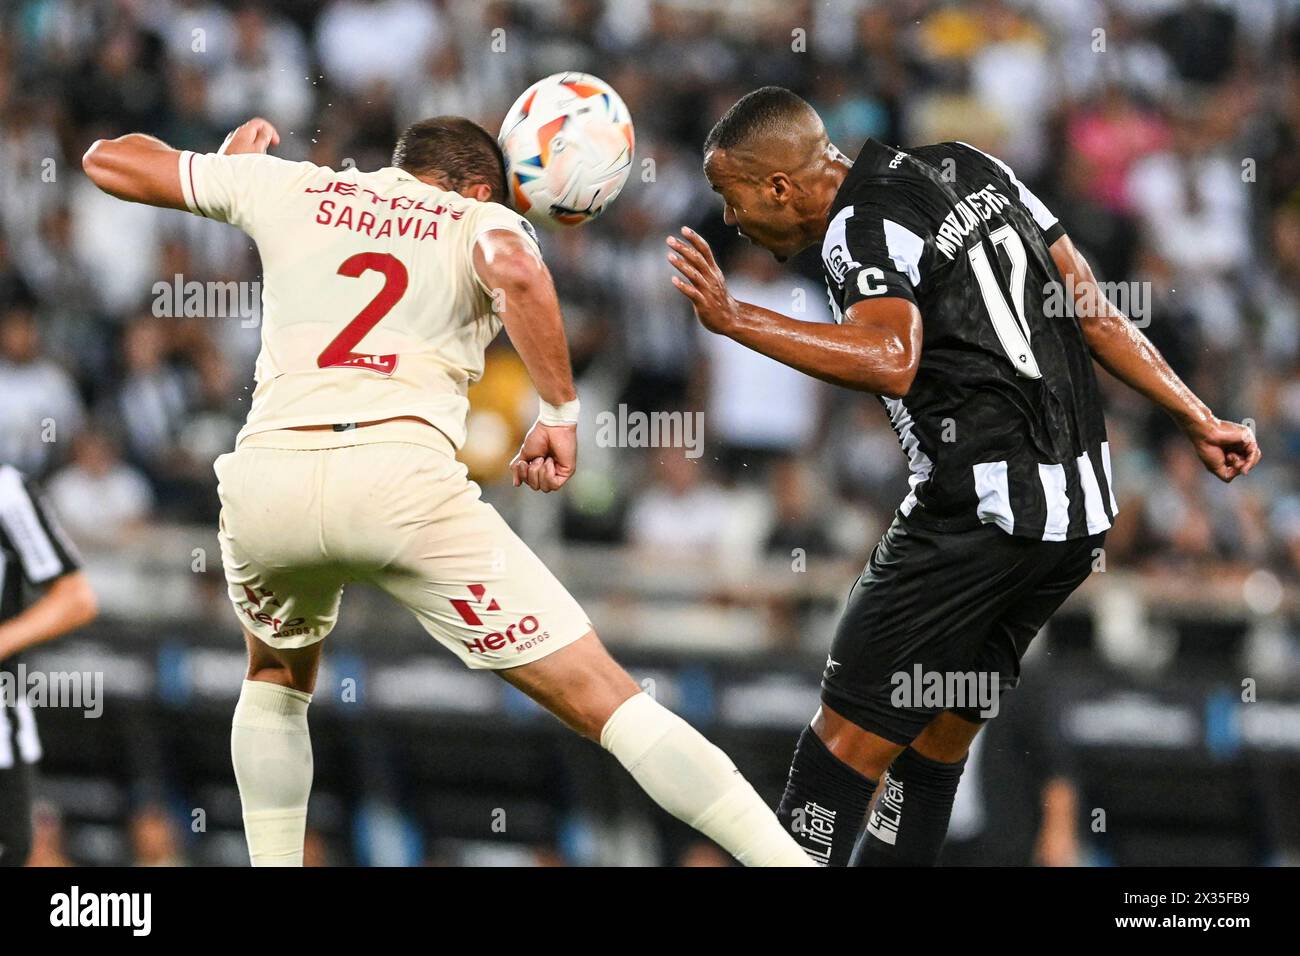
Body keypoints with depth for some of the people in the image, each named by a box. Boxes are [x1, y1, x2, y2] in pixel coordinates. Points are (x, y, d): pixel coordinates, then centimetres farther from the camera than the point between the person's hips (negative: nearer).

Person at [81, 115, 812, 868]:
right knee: (600, 695, 1)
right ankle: (784, 859, -8)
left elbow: (108, 160, 35)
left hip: (266, 478, 3)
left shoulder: (289, 189, 27)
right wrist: (561, 411, 2)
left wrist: (229, 161, 51)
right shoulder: (482, 221, 19)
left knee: (278, 677, 35)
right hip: (403, 477, -3)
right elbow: (516, 273, -8)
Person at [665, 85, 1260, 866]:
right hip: (1080, 508, 9)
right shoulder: (969, 169, 15)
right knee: (942, 729, 15)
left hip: (977, 509, -9)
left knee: (851, 734, -3)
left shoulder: (863, 228, -10)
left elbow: (891, 361, -30)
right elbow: (1096, 313, 16)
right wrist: (1198, 420, 18)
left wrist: (736, 321, -31)